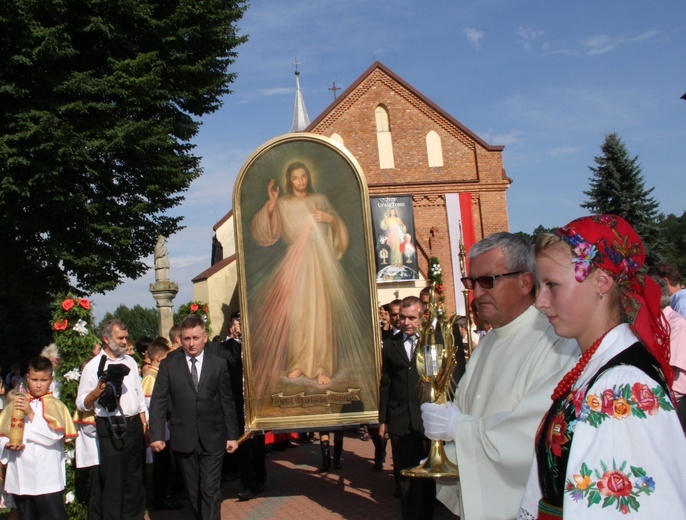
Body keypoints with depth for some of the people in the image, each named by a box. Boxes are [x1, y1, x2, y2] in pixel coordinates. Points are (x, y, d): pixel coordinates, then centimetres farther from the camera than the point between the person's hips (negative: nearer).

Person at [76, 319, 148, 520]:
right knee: (113, 481, 1)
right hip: (111, 429, -5)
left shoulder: (130, 362, 11)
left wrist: (144, 423, 14)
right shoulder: (93, 366, -6)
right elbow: (81, 404, -8)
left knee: (135, 479, 14)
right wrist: (97, 391, -26)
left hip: (134, 426, 5)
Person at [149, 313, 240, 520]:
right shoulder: (168, 365, 1)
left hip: (212, 439, -1)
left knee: (211, 491, -3)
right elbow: (158, 402, -2)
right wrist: (156, 435, -10)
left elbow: (227, 402, 5)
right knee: (193, 492, 11)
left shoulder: (218, 365, 3)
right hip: (183, 439, 1)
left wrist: (232, 435, 4)